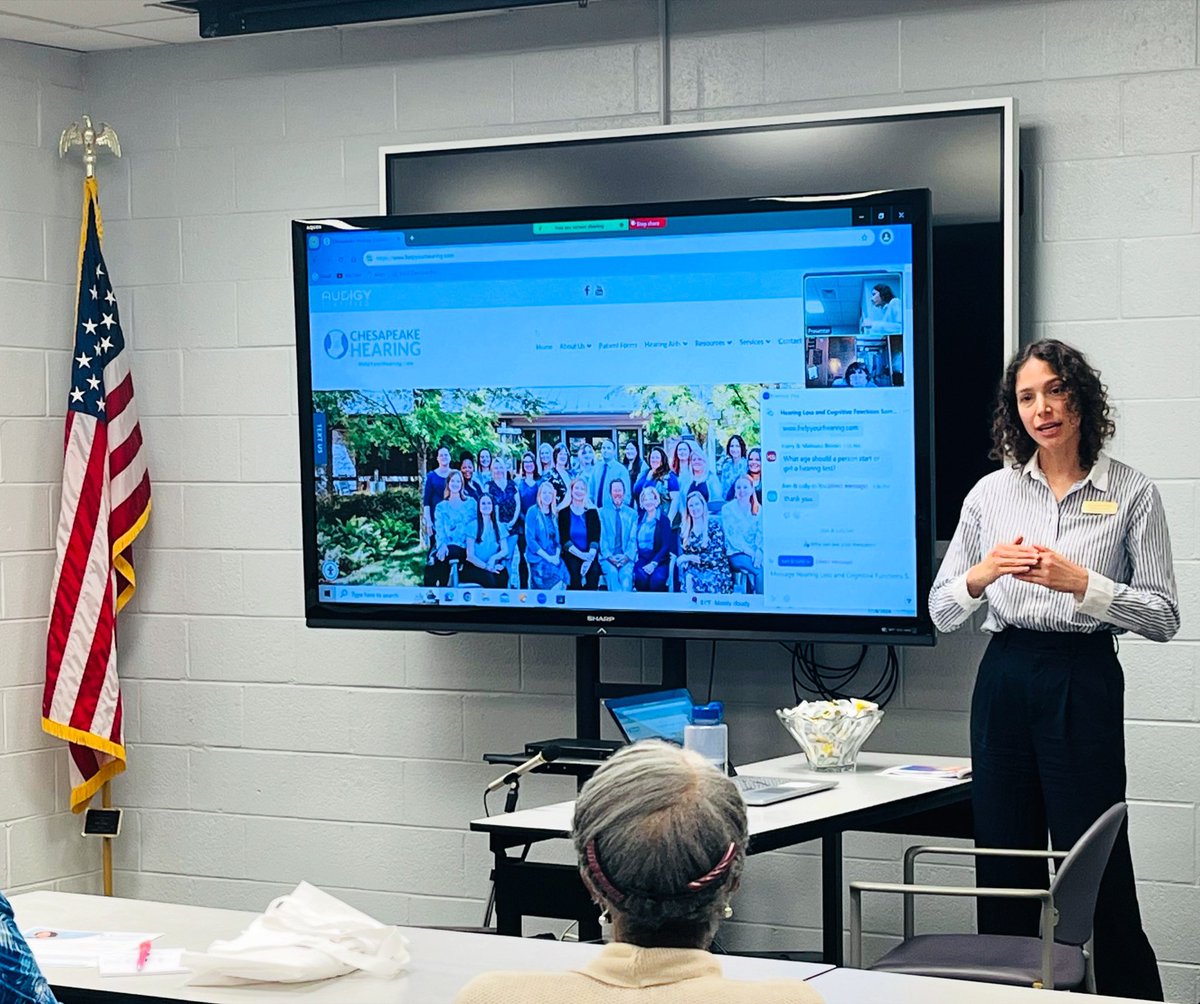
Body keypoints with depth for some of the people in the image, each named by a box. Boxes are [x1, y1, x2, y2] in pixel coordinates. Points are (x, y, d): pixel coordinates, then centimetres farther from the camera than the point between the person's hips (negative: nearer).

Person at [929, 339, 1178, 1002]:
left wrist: (1081, 584, -18)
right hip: (1005, 680, 4)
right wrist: (982, 574, -13)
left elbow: (1163, 616, -4)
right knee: (1003, 870, 8)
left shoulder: (1131, 493, 0)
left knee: (1098, 872, -6)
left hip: (1083, 685, -3)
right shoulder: (991, 494, 8)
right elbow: (942, 612, 8)